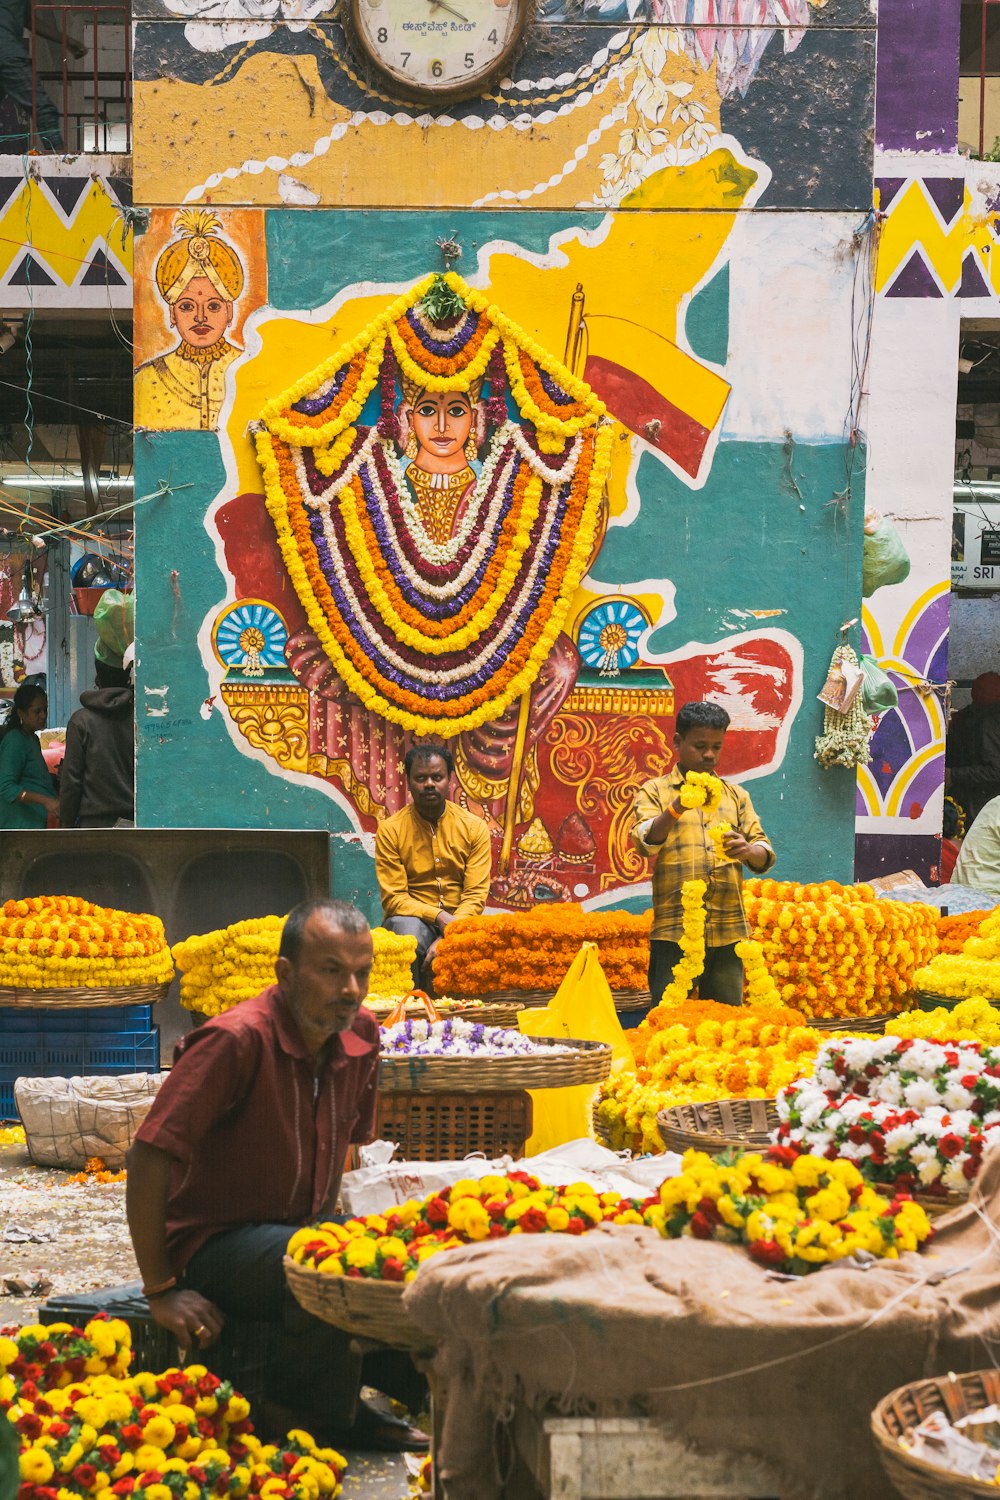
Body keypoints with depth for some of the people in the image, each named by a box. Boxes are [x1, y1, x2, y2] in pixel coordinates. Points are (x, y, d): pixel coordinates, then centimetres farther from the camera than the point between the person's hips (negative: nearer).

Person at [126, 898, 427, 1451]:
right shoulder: (237, 1040, -24)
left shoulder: (360, 1037, -1)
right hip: (217, 1240, -7)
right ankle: (302, 1415, -12)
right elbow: (148, 1159, -23)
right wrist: (160, 1289, -19)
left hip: (307, 1227, 8)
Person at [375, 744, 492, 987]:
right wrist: (439, 916, -22)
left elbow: (476, 895, -5)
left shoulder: (475, 828, 3)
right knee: (410, 933, -36)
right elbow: (393, 898, -6)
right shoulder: (390, 830, -1)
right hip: (411, 918, -1)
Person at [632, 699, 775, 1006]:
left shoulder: (736, 795, 18)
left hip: (728, 934, 3)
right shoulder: (655, 792, 7)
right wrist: (677, 808, -26)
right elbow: (644, 843, -9)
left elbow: (765, 855, 14)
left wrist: (749, 851, -11)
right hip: (674, 933, -3)